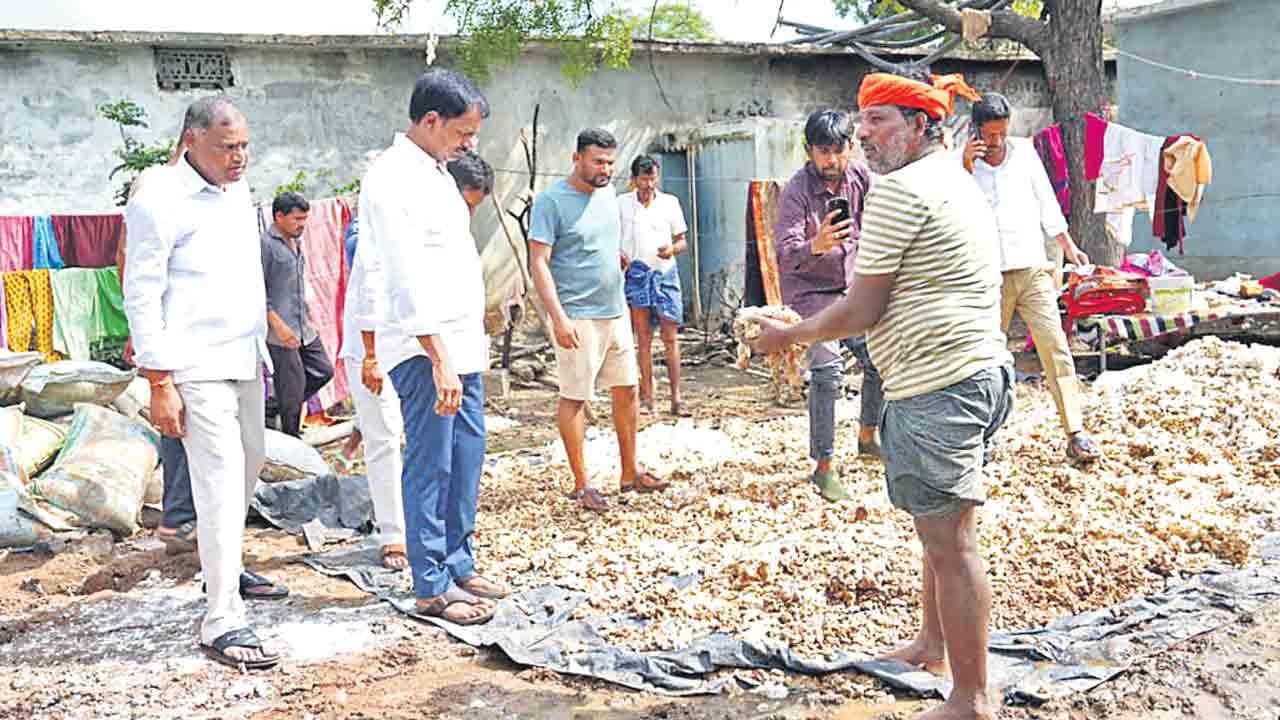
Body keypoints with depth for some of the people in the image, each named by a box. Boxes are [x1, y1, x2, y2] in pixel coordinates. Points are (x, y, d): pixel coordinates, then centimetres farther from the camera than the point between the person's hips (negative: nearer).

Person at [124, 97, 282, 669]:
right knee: (220, 483, -11)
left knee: (248, 468, 17)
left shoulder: (237, 191, 13)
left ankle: (223, 567, 38)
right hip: (198, 368, -8)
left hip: (244, 360, 9)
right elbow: (141, 295, -14)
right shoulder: (160, 199, -13)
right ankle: (222, 623, -6)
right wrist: (159, 384, -17)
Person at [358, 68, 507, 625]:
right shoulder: (391, 179, -13)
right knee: (430, 466, -4)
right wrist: (438, 359, -28)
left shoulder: (436, 173, 17)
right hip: (424, 349, -9)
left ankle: (458, 567, 24)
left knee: (466, 458, 13)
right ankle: (431, 587, 5)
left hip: (462, 345, 9)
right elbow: (407, 279, -22)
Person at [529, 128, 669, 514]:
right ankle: (581, 485, 8)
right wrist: (558, 317, -21)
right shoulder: (551, 201, -11)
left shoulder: (607, 193, 10)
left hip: (615, 310, 8)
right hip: (577, 317, -7)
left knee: (627, 389, 10)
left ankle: (630, 472, 22)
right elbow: (538, 263, -15)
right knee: (574, 396, -1)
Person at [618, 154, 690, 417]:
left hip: (665, 273, 0)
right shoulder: (621, 203, 4)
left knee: (671, 338, -3)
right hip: (636, 274, 0)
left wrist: (672, 249, -12)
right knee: (643, 338, 4)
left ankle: (676, 398, -1)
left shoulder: (670, 203, 5)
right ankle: (646, 397, 10)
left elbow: (682, 240, 10)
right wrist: (618, 255, -11)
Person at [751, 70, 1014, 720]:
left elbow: (861, 312, -14)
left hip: (937, 384, -11)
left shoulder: (899, 188, -13)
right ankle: (933, 644, 39)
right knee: (944, 528, 22)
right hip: (978, 371, 11)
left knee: (948, 542, -4)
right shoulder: (956, 180, 19)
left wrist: (788, 336, 0)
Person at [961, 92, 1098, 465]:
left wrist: (1067, 244, 17)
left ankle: (1075, 435, -7)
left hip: (1033, 269, 2)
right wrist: (965, 167, -20)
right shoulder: (961, 162, 2)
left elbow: (1046, 201, 17)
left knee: (1055, 347, -6)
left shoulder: (1024, 151, 10)